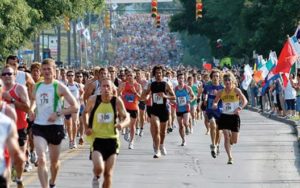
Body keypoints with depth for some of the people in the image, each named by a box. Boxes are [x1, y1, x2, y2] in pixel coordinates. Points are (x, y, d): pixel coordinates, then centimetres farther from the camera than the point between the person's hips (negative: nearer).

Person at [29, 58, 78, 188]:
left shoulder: (59, 87, -5)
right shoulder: (37, 86, 7)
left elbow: (75, 107, -8)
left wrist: (58, 114, -19)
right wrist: (31, 110, 6)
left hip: (55, 126, -2)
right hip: (39, 126, 2)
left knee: (54, 161, 14)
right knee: (41, 159, -17)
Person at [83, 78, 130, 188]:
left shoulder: (117, 102, -6)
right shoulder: (93, 100, -7)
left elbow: (127, 118, 1)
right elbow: (85, 112, 12)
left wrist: (122, 124, -22)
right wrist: (86, 127, -2)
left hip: (112, 139, 2)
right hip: (97, 139, -2)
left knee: (108, 173, 5)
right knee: (99, 168, -22)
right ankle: (96, 178, 13)